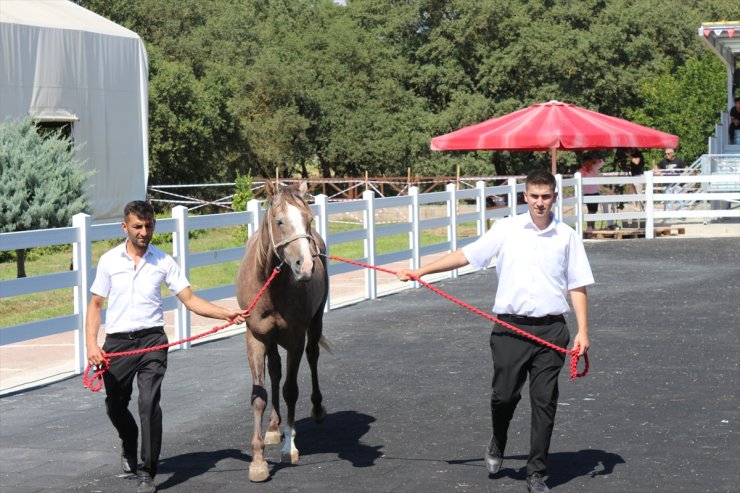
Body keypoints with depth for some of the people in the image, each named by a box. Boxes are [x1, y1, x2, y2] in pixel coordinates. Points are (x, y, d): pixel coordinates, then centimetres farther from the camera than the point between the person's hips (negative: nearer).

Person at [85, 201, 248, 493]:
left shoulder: (163, 261, 2)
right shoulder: (109, 261, 2)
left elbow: (189, 299, 1)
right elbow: (96, 305, 6)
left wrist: (226, 314, -13)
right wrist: (91, 344, -7)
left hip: (152, 340, -1)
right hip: (117, 342, 1)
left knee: (149, 403, -15)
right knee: (115, 406, 12)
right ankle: (129, 447, 46)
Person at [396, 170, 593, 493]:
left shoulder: (566, 236, 4)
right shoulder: (506, 230, 3)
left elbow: (578, 286, 7)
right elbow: (466, 255, 5)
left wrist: (582, 331, 0)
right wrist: (421, 271, 1)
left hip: (550, 330, 0)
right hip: (511, 327, 0)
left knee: (544, 402, 1)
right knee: (504, 394, 1)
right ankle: (497, 445, 33)